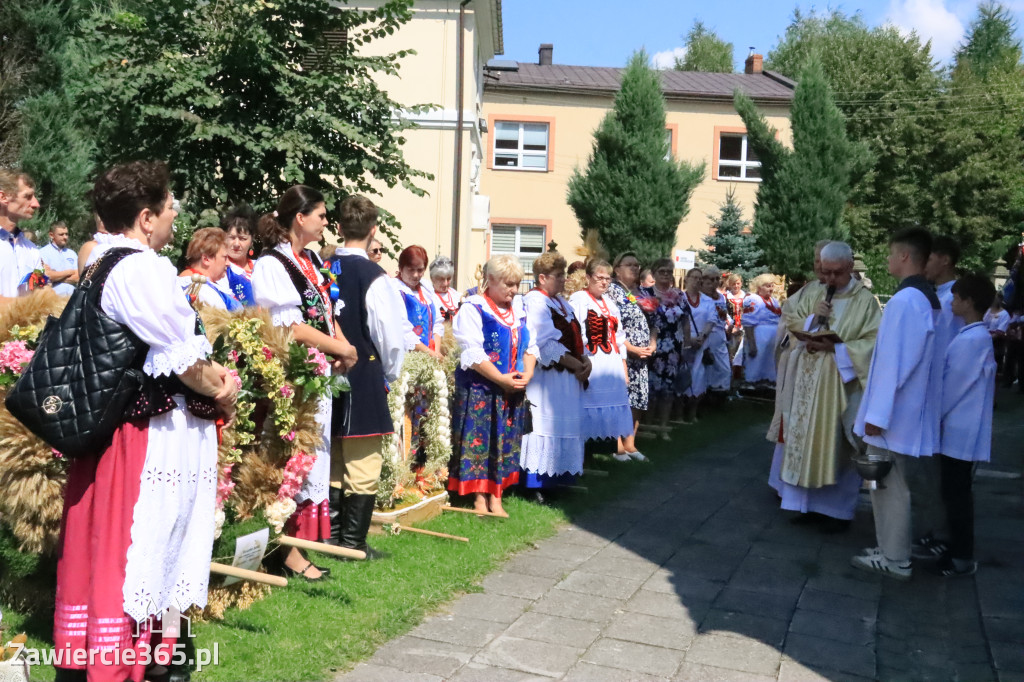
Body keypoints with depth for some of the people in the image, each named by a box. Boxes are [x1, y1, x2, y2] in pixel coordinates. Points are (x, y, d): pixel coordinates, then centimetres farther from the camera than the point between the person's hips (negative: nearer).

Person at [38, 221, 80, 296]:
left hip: (71, 296, 4)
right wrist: (69, 272, 1)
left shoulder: (72, 254, 16)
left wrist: (57, 277, -6)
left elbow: (77, 278, 5)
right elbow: (46, 276, -11)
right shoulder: (43, 252, 2)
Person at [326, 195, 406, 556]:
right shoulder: (374, 276, -14)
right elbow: (392, 338, -13)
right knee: (363, 469, 3)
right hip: (365, 381, -6)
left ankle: (331, 537, 25)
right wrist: (389, 376, 4)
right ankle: (353, 543, 8)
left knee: (332, 465, 17)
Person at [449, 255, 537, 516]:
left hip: (513, 389, 6)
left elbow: (530, 345, 13)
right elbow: (472, 352, -17)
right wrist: (502, 379, -17)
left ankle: (496, 497, 18)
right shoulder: (474, 308, -10)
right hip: (480, 388, -6)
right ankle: (480, 498, 10)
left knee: (506, 442, 9)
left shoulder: (518, 309, 12)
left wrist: (527, 373, -6)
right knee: (479, 440, 0)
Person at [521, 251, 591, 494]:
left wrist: (585, 360, -2)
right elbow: (546, 345, -20)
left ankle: (557, 477, 22)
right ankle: (537, 482, 3)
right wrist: (575, 365, -15)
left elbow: (575, 336, 16)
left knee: (566, 426, 12)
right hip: (547, 377, -9)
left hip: (568, 378, 9)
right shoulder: (535, 302, -12)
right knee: (546, 426, -5)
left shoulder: (561, 303, 17)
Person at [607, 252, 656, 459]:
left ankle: (630, 443, 17)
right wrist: (632, 348, -16)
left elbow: (651, 321, 20)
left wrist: (652, 344, 3)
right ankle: (617, 444, 2)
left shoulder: (640, 293, 17)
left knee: (638, 399, 8)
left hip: (641, 356, 8)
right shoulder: (612, 290, -6)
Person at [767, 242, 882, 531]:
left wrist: (836, 348, -21)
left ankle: (837, 509, 14)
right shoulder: (811, 295, 9)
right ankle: (809, 502, 23)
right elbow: (792, 329, 10)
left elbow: (873, 342, -12)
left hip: (841, 385, -5)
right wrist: (812, 319, -9)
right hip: (805, 383, 5)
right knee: (804, 441, 10)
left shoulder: (866, 301, -6)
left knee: (836, 446, 1)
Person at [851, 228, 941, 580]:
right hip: (909, 407, 9)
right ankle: (893, 550, 28)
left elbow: (893, 361, -23)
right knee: (891, 481, 18)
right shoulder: (929, 298, 10)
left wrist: (877, 414, -20)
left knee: (886, 483, 2)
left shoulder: (904, 300, -21)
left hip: (892, 411, -9)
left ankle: (894, 559, 13)